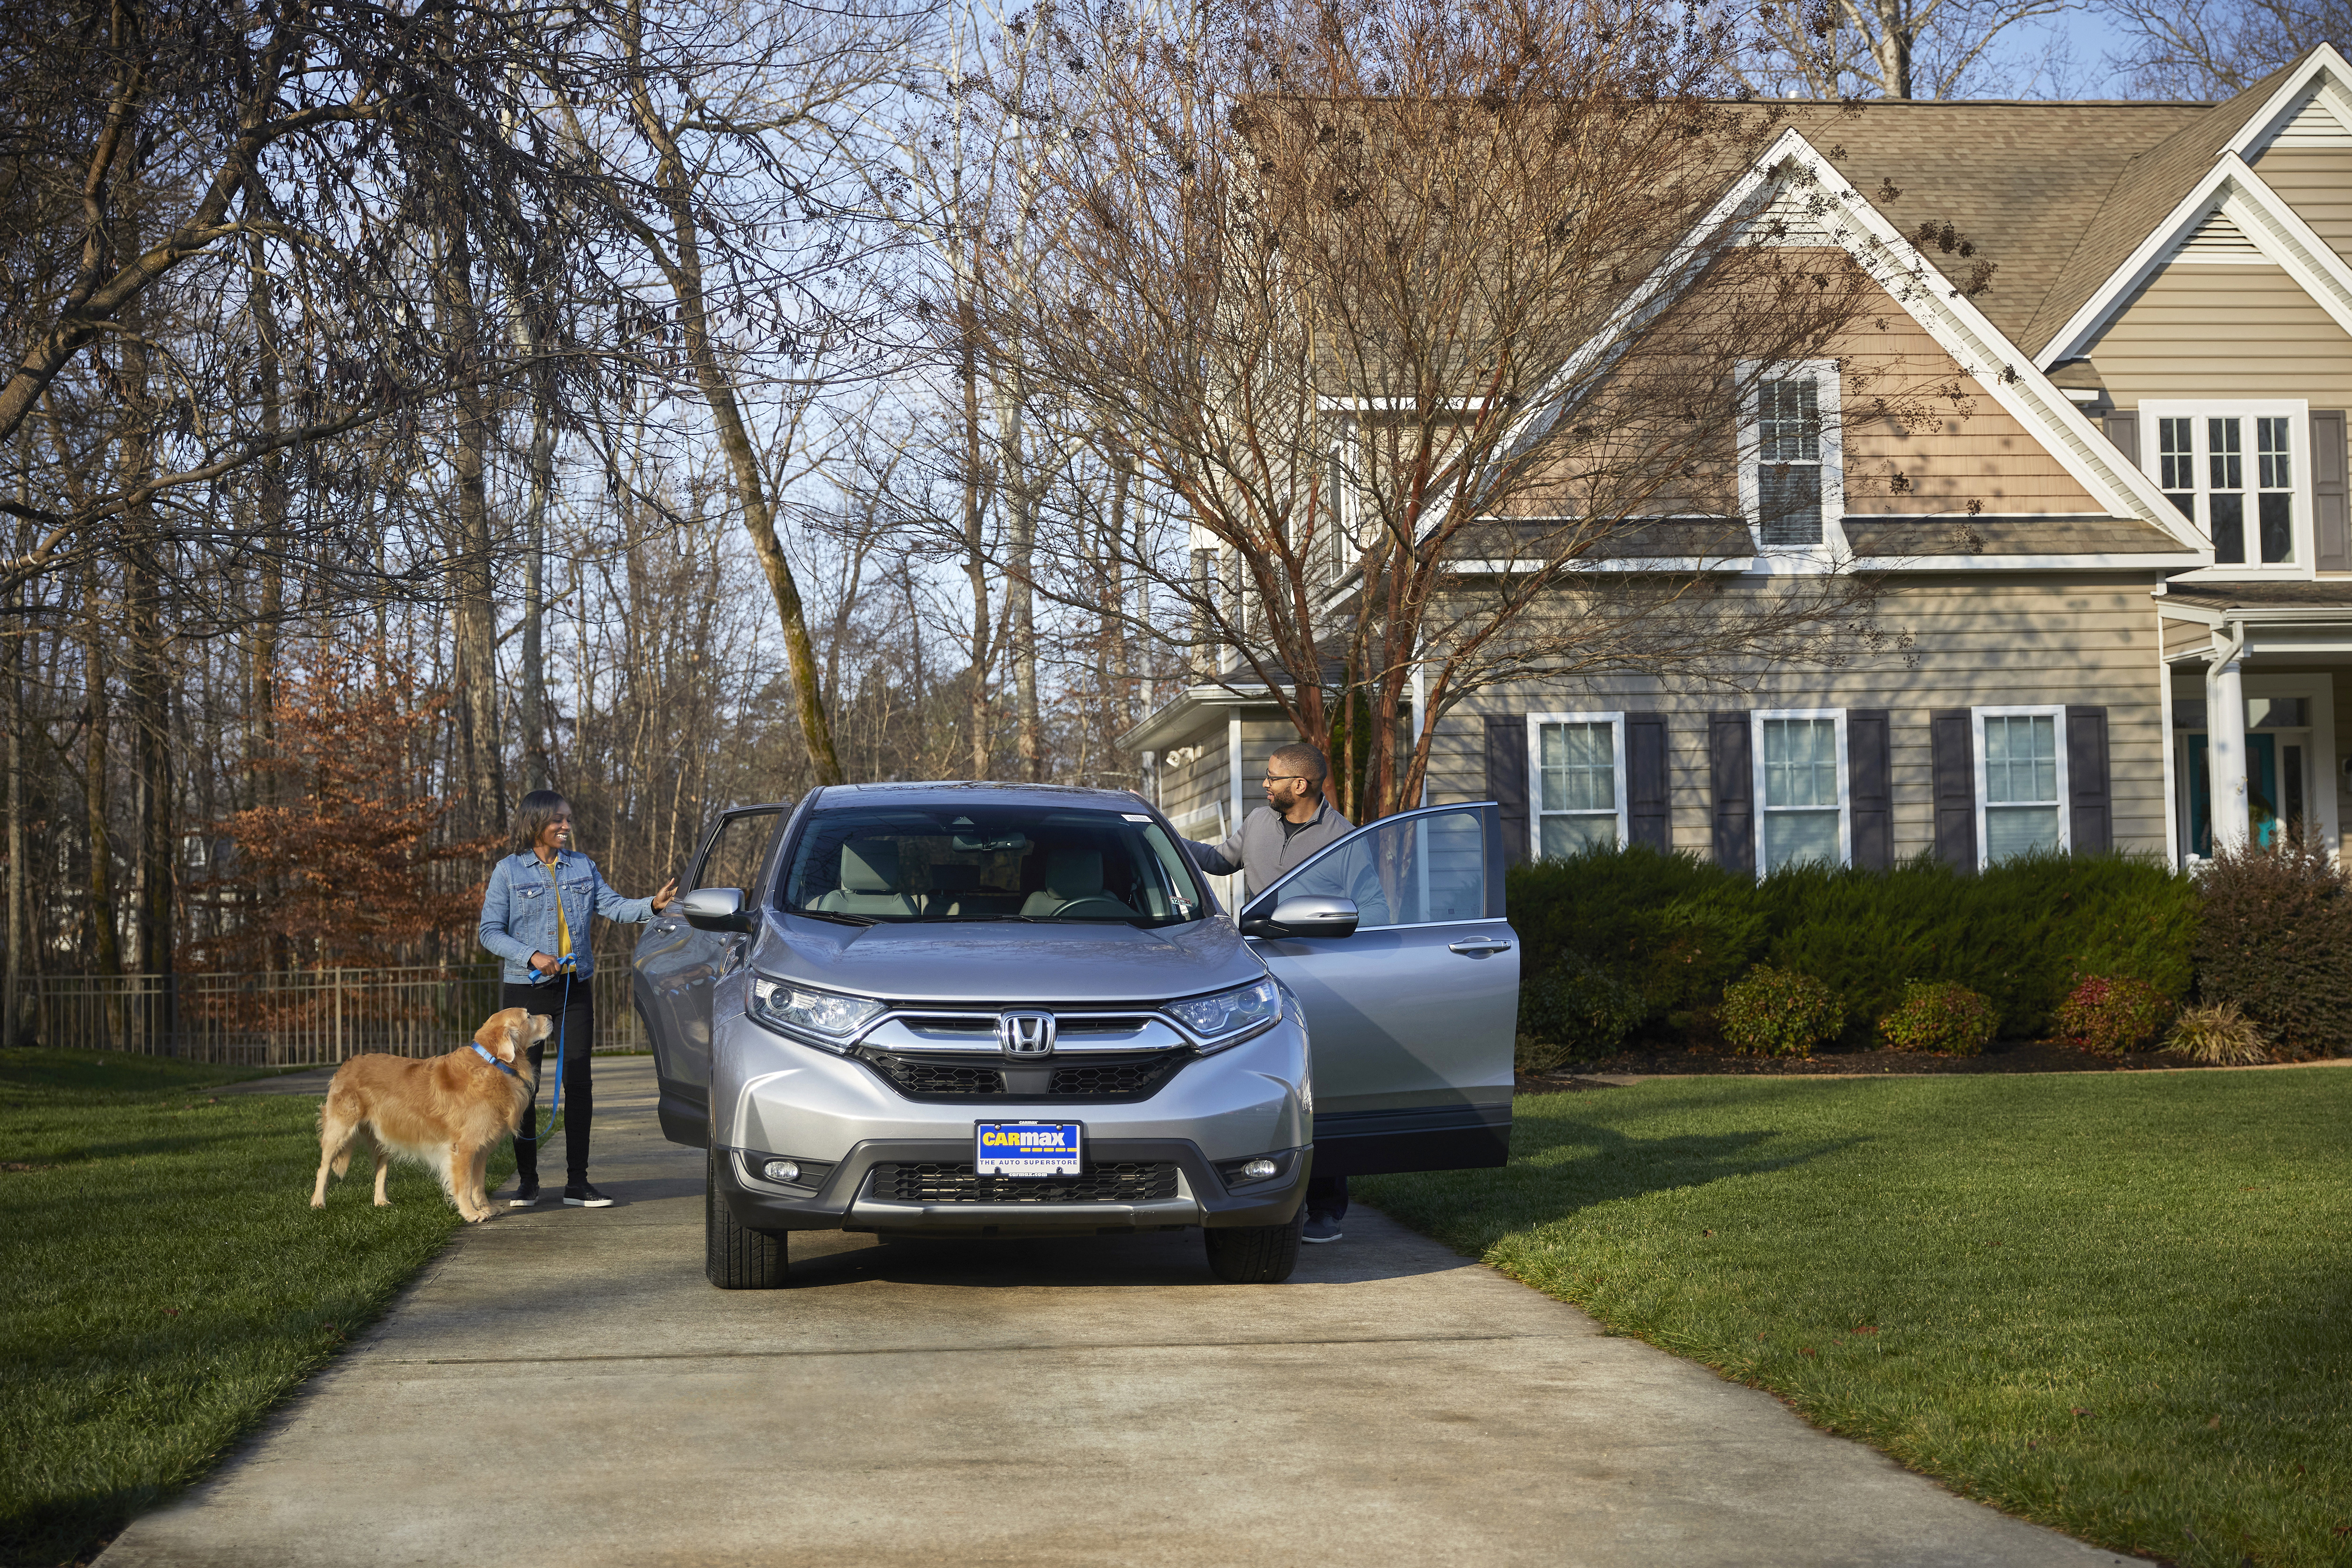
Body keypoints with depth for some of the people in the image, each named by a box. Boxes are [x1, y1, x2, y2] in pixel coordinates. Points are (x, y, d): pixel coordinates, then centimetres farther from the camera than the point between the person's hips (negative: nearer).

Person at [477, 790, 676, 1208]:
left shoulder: (582, 866, 8)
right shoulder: (509, 871, -2)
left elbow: (613, 906, -2)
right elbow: (490, 932, -4)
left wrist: (652, 905, -20)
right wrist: (532, 957, -17)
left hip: (575, 988, 3)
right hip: (526, 990, -3)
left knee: (578, 1082, 0)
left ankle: (577, 1182, 4)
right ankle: (527, 1181, 11)